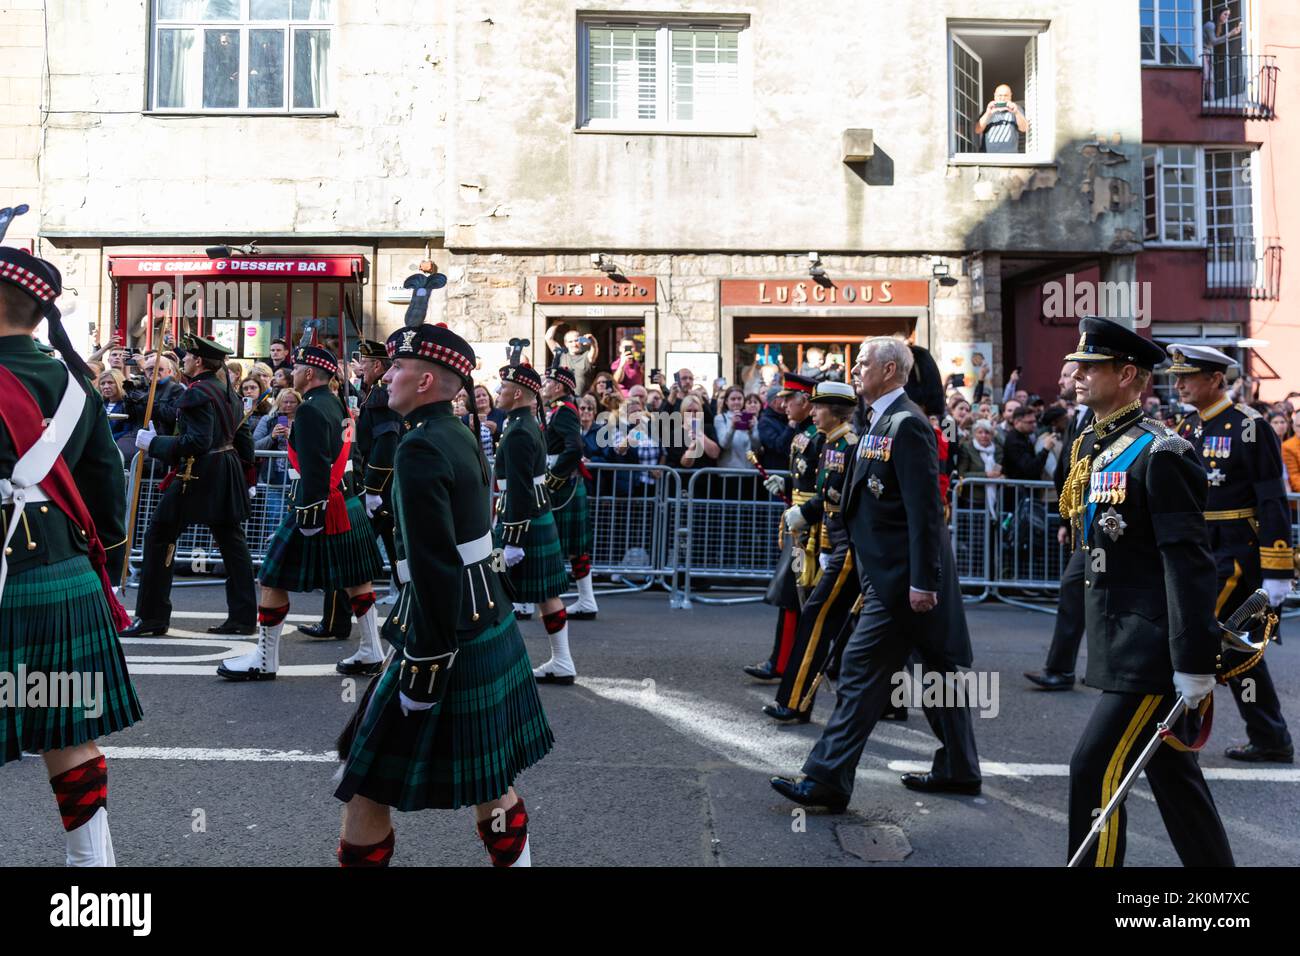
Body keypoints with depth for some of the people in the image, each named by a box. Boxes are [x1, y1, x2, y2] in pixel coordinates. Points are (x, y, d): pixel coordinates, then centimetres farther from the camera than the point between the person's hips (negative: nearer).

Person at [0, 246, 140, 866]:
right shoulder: (72, 383, 6)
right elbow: (106, 485, 10)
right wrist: (105, 570, 19)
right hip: (71, 582, 6)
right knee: (69, 736, 15)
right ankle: (92, 855, 25)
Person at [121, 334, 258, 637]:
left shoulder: (196, 393, -13)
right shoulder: (228, 390, 13)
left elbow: (196, 442, -22)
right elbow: (243, 437, 16)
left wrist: (154, 443, -14)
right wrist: (245, 473, 22)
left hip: (197, 475, -8)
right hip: (228, 474, 8)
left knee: (159, 537, 3)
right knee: (231, 542, 8)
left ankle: (151, 616, 7)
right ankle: (243, 617, 9)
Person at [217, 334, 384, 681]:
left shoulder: (311, 410, -15)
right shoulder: (338, 406, 12)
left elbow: (315, 470, -22)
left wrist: (309, 514, -22)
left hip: (320, 506, -9)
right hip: (349, 505, 9)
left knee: (274, 578, 1)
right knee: (356, 578, 12)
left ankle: (265, 660, 10)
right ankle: (371, 651, 19)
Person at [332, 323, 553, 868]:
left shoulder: (420, 447, -18)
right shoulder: (460, 436, 9)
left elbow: (435, 568, -23)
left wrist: (424, 666, -20)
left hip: (448, 632, -9)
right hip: (488, 621, 9)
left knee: (367, 781, 6)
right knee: (489, 775, 20)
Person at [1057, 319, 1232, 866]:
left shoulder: (1160, 452, -16)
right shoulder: (1091, 447, 10)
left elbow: (1189, 564, -20)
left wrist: (1194, 661, -20)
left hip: (1152, 650, -9)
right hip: (1120, 640, 9)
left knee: (1095, 769, -6)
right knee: (1172, 775, 19)